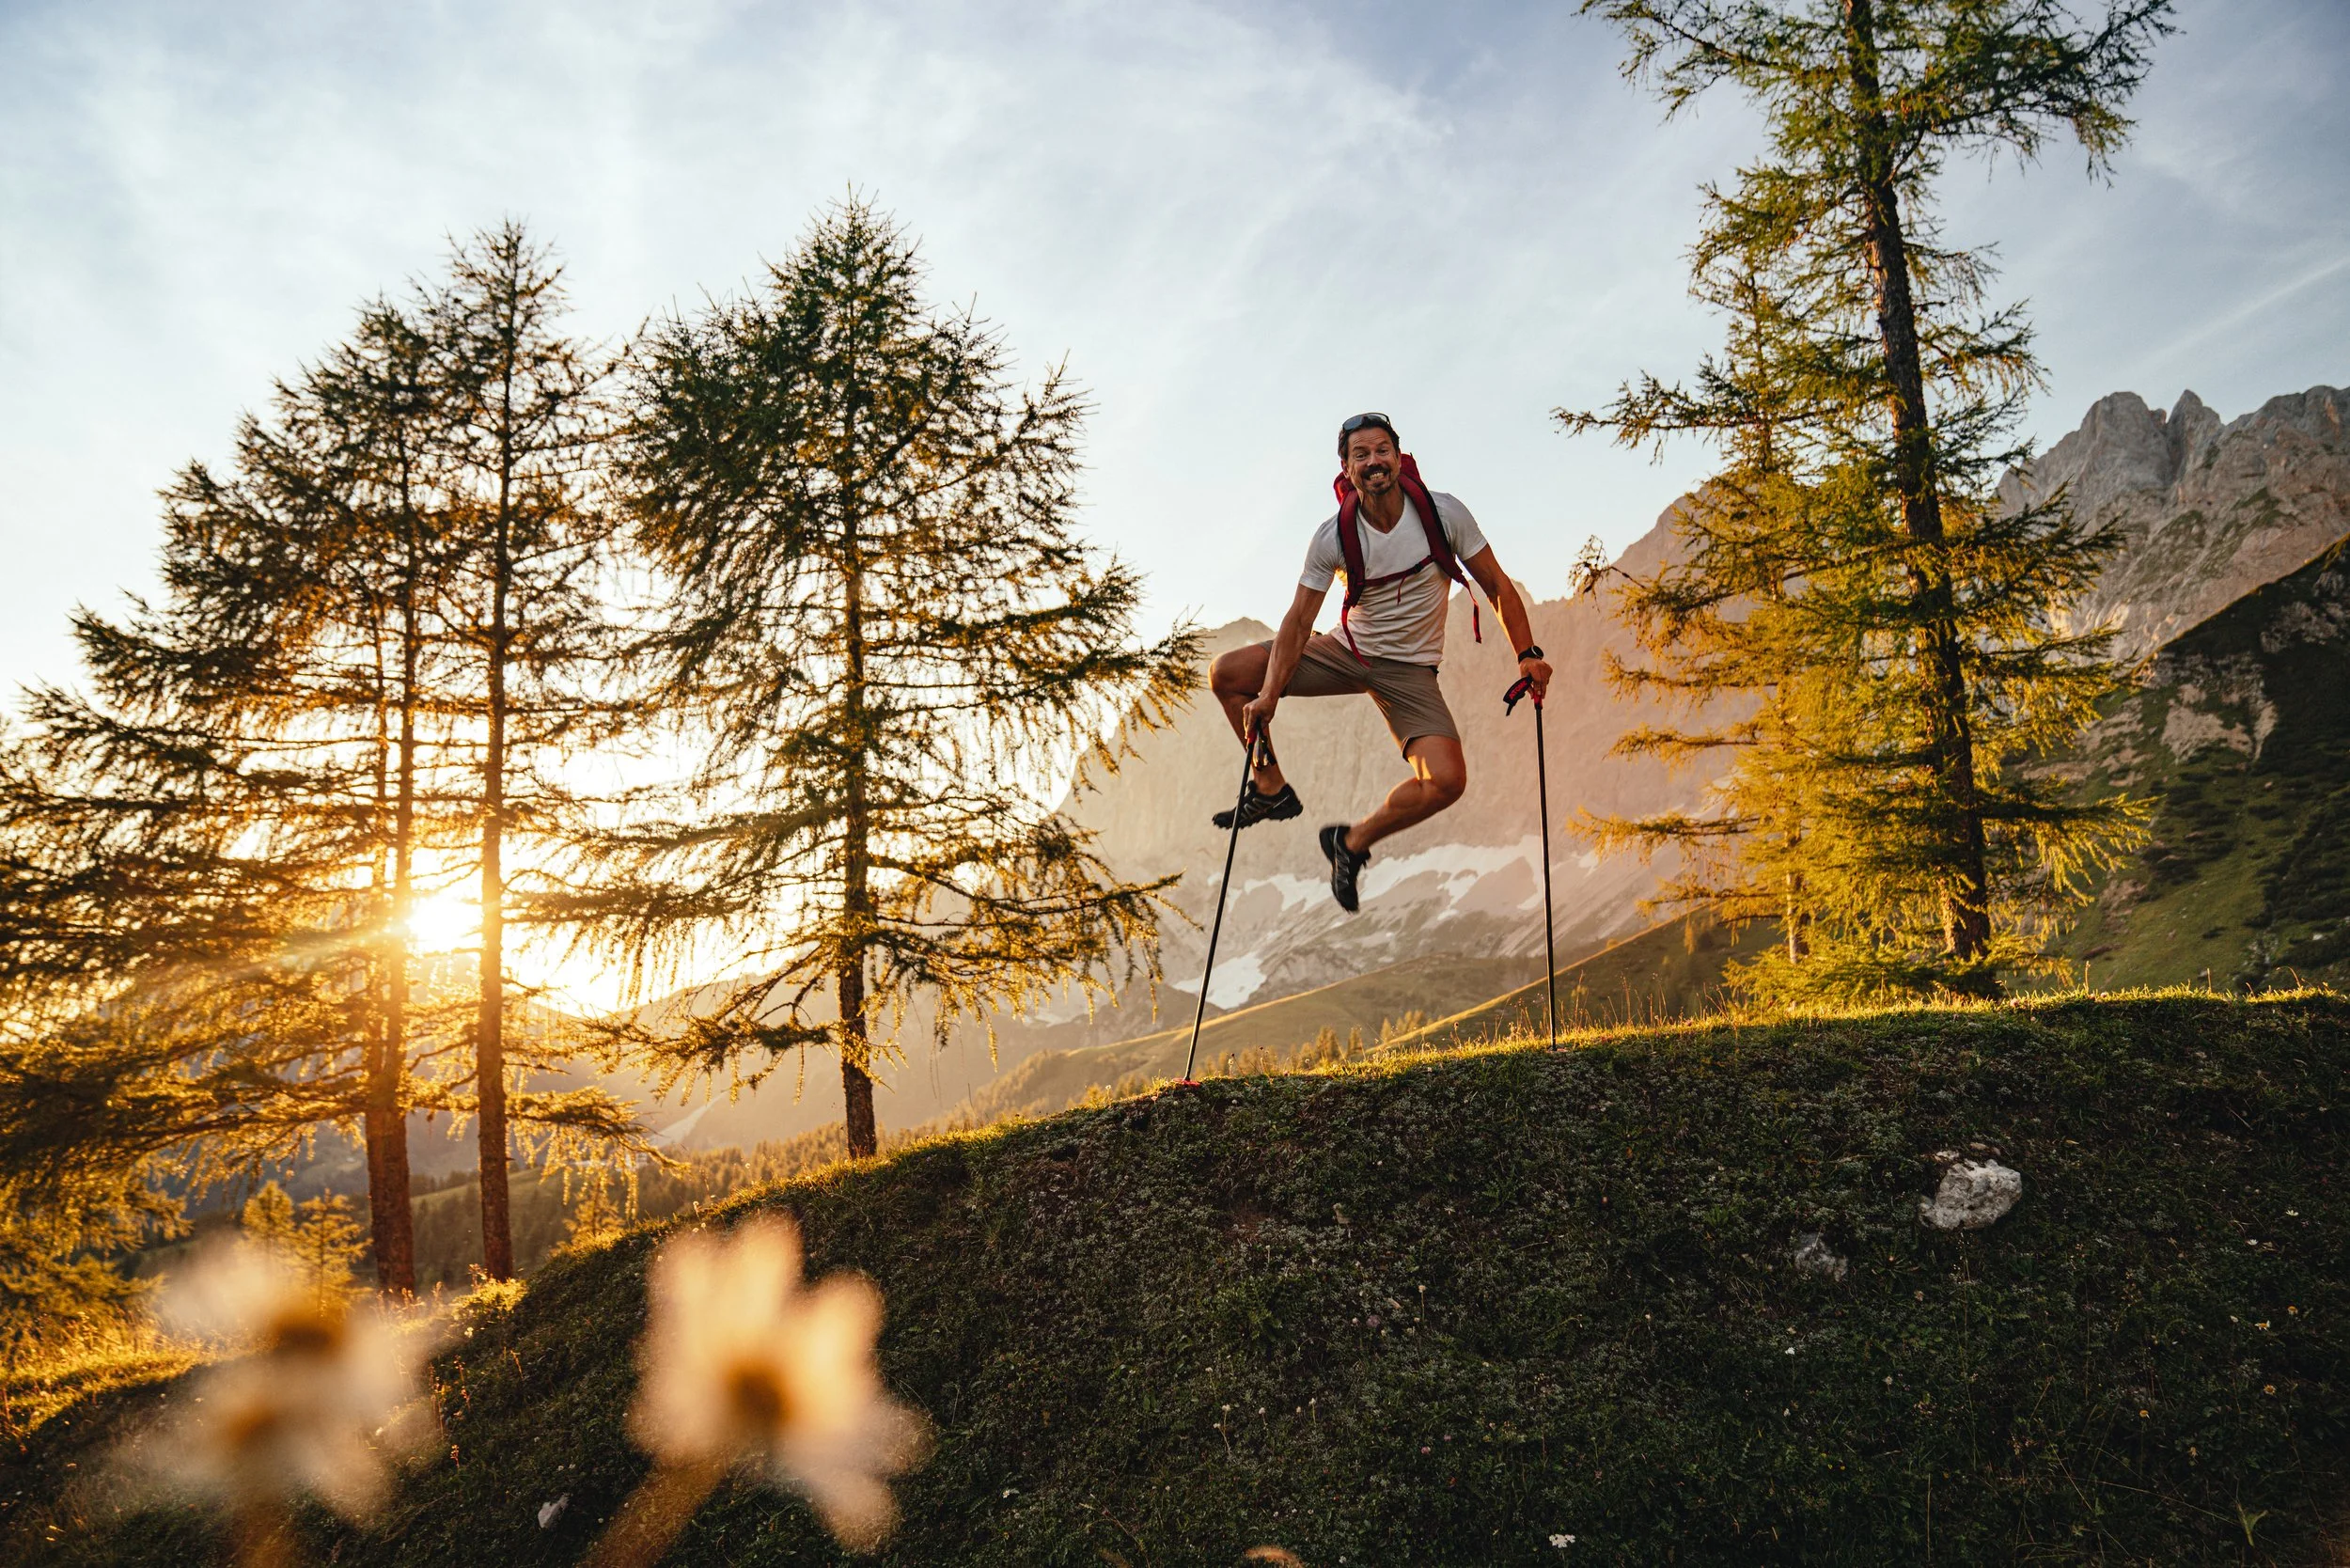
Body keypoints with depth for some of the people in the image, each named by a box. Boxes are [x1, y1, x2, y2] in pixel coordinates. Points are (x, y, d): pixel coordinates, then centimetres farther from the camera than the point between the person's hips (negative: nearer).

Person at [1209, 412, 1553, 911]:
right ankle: (1271, 789, 5)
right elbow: (1299, 620, -12)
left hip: (1409, 669, -1)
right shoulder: (1333, 536, -15)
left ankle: (1354, 841, 1)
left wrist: (1528, 655, -15)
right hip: (1345, 650, 1)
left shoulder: (1444, 513, -16)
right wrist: (1269, 695, -23)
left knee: (1447, 781, -24)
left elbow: (1496, 585, -6)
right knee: (1226, 675, -12)